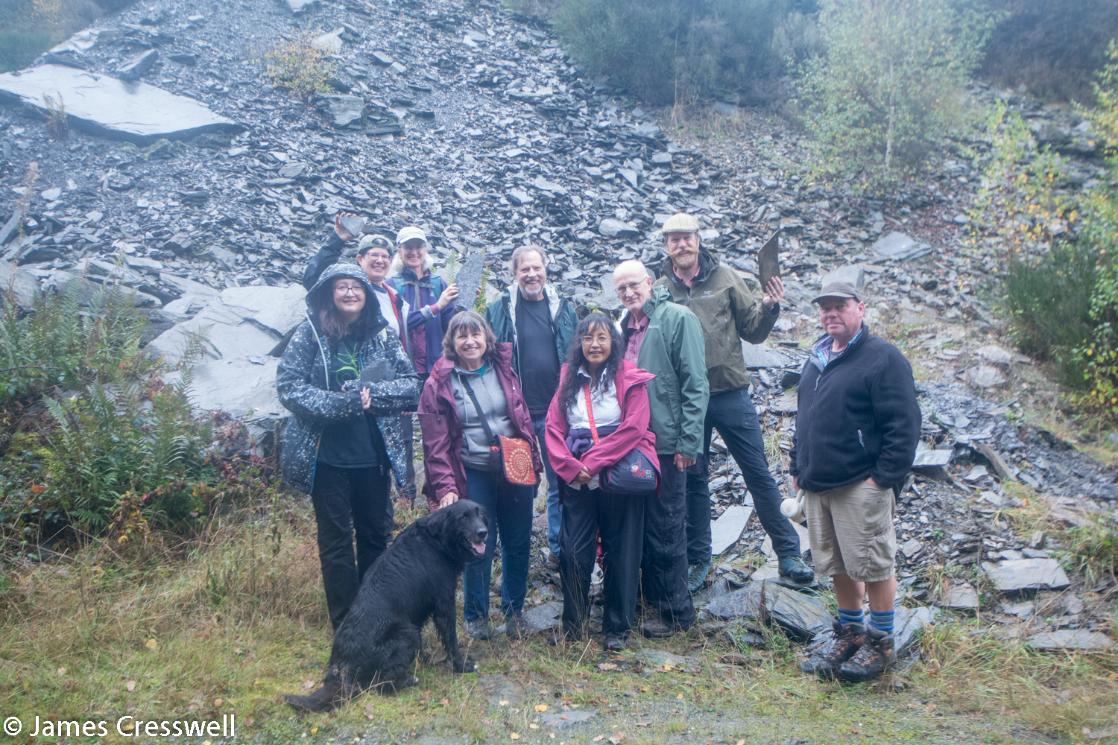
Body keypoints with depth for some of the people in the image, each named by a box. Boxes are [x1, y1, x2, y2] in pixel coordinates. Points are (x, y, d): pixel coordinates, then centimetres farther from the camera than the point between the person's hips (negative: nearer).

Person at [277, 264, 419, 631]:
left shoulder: (383, 334, 2)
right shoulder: (310, 333, -6)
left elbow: (411, 384, -1)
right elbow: (288, 385, -12)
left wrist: (371, 393, -17)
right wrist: (339, 403, -21)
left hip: (373, 453, 3)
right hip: (328, 454, -3)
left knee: (375, 535, 14)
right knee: (336, 540, 7)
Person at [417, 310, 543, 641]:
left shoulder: (503, 369, 4)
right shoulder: (439, 383, -6)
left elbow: (523, 417, 12)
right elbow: (435, 443, -7)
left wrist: (533, 462, 8)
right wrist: (445, 486, -13)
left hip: (515, 468, 3)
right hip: (473, 475, -3)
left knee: (518, 543, 11)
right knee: (479, 546, 3)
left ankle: (514, 610, 30)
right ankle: (476, 615, 24)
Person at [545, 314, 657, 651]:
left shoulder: (630, 379, -3)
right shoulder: (569, 380, 9)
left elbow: (633, 428, -12)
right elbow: (554, 428, 4)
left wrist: (593, 462, -15)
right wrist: (571, 467, -11)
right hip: (577, 482, 3)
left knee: (621, 552, 5)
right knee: (573, 552, 3)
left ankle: (617, 627, 19)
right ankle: (572, 623, 20)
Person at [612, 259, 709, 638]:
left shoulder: (678, 319, -8)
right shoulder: (625, 326, 13)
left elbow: (695, 385, -12)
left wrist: (688, 442, -16)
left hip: (666, 444, -7)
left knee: (666, 528, 1)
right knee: (642, 525, 15)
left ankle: (677, 610, 14)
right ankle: (653, 598, 30)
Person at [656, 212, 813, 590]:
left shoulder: (724, 278, 1)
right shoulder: (659, 290, 2)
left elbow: (753, 331, 2)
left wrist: (768, 308, -15)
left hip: (731, 393, -1)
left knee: (759, 474, 4)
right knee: (693, 480, 11)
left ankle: (788, 553, 16)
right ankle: (697, 559, 24)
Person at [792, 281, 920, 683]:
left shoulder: (882, 358, -9)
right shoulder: (817, 359, 15)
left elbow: (904, 424, -14)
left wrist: (884, 477, -18)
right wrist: (798, 467, 17)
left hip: (861, 487, -7)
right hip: (817, 485, 7)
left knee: (874, 566, 3)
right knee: (837, 566, 16)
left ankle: (881, 642, 19)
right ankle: (850, 633, 31)